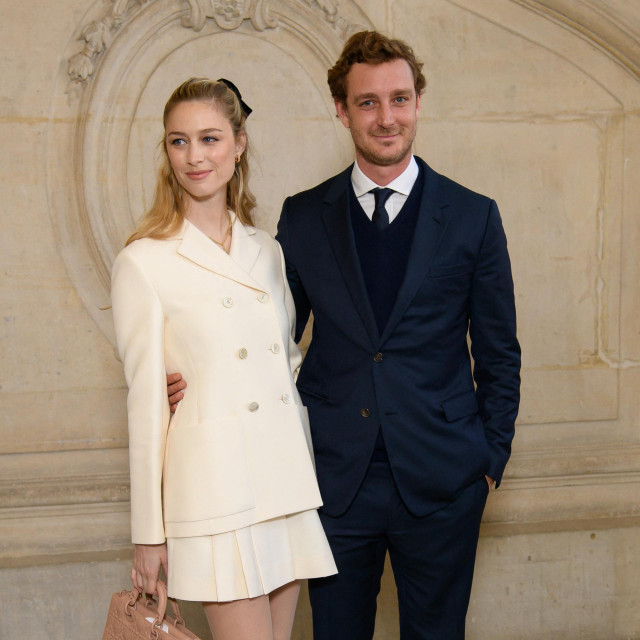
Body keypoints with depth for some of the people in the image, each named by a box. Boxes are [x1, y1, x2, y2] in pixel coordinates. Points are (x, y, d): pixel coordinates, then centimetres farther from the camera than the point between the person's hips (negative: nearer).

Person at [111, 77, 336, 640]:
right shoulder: (144, 263, -5)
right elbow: (145, 400, -4)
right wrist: (149, 533, -2)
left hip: (288, 481, 5)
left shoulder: (268, 251, 11)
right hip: (214, 485, -5)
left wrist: (307, 478, 11)